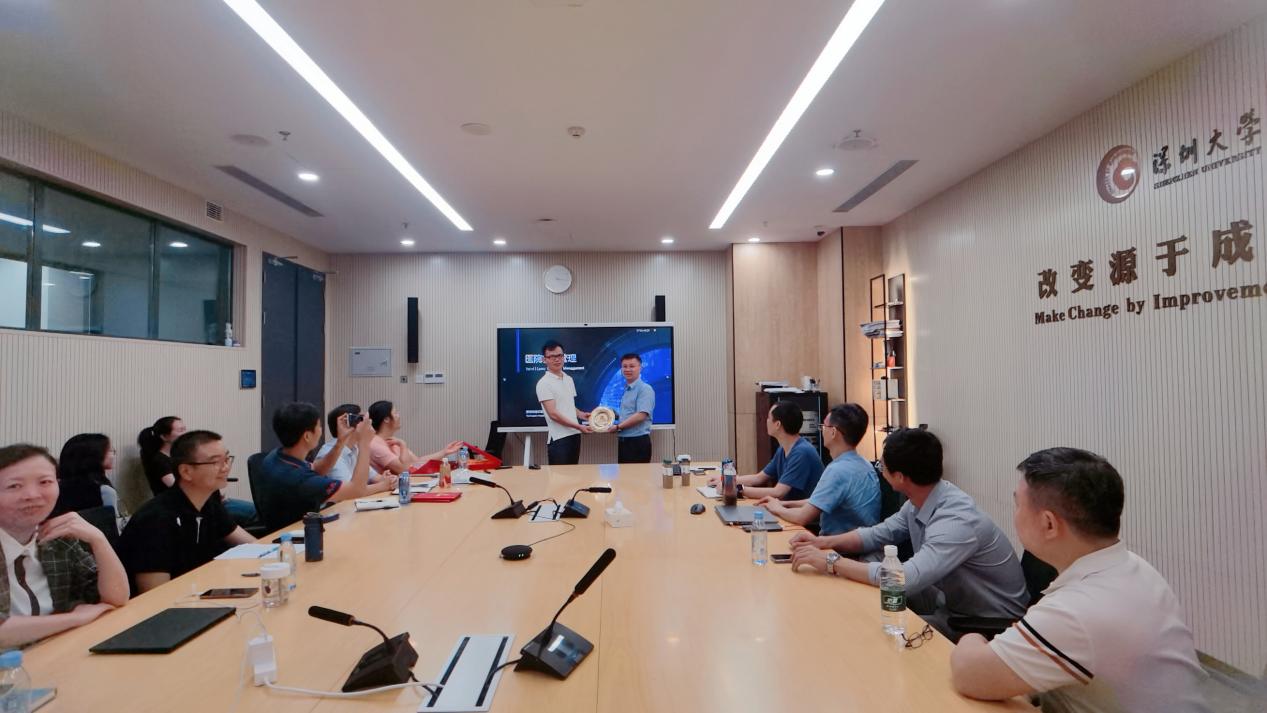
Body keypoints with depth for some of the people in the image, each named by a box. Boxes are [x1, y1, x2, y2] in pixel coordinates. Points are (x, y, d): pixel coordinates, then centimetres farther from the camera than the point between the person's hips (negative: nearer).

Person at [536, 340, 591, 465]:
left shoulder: (569, 379, 13)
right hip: (559, 438, -7)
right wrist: (578, 426, -16)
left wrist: (581, 414, 2)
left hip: (574, 435, 7)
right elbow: (553, 414, -15)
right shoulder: (544, 383, -10)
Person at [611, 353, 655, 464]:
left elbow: (641, 415, -22)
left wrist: (618, 426, -16)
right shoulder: (626, 390, 15)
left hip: (638, 442, -9)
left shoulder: (645, 389, -12)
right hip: (623, 441, 9)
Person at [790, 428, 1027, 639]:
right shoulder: (919, 501, -6)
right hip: (949, 600, 7)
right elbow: (880, 534, 7)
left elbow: (906, 579, -41)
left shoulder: (957, 519, -33)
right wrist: (825, 542, -9)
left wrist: (831, 561, -33)